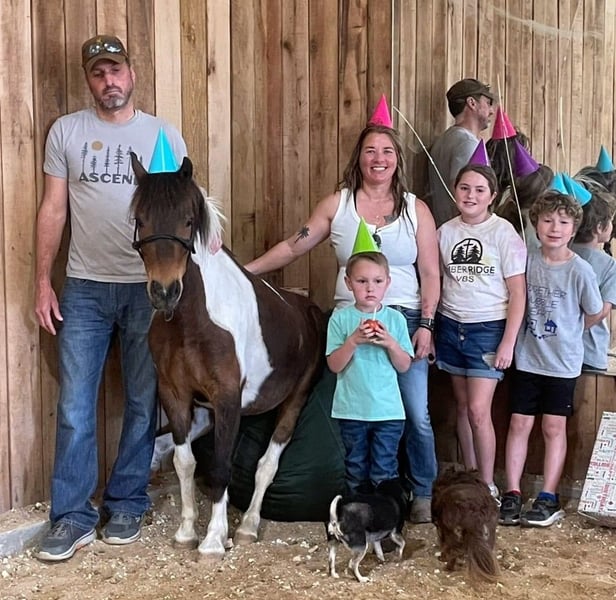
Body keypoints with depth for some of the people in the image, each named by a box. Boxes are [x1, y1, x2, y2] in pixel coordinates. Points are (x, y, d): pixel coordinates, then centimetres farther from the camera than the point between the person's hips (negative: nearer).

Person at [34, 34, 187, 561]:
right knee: (74, 407, 1)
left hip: (149, 288, 0)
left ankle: (126, 504, 23)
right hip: (84, 288, 0)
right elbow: (53, 210, 5)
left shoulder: (164, 134, 4)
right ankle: (72, 516, 13)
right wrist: (43, 282, 1)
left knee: (143, 403, 8)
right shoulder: (66, 132, 5)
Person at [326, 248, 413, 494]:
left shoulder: (395, 319, 0)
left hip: (388, 410, 0)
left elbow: (404, 366, 1)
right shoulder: (341, 318, -3)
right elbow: (334, 365, -7)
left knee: (384, 472, 5)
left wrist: (391, 343, -16)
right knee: (355, 469, 14)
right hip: (351, 410, 0)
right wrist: (353, 340, -21)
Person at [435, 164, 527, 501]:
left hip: (489, 328, -4)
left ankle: (488, 486, 6)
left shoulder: (503, 233, -8)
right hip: (451, 326, 4)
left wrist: (508, 342, -12)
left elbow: (518, 293, -8)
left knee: (478, 410, -9)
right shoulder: (445, 232, 3)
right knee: (462, 406, 11)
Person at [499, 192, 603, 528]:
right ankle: (512, 494, 12)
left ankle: (548, 498, 14)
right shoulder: (528, 262, -4)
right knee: (519, 424, 4)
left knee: (554, 427, 6)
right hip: (527, 358, 3)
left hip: (562, 362, -2)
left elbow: (594, 312, 0)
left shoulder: (580, 270, -12)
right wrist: (535, 333, 1)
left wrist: (568, 333, 9)